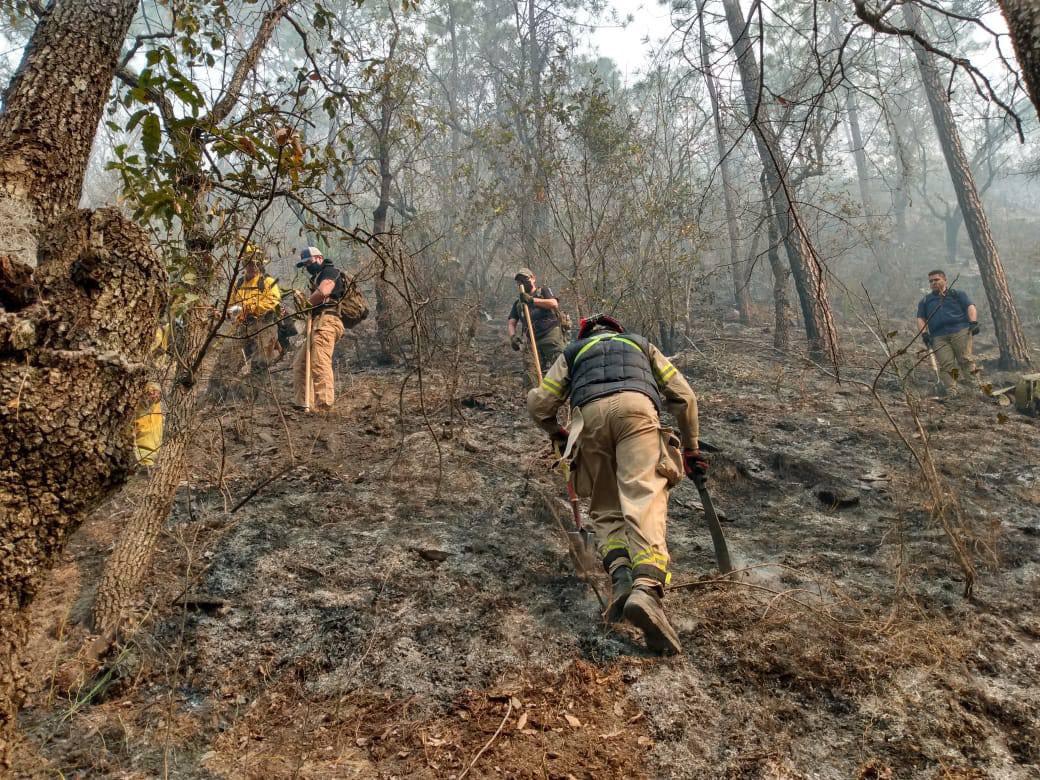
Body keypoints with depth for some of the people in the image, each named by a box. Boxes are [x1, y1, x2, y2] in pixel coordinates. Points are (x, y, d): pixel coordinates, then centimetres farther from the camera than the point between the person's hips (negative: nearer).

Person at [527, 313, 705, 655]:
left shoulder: (573, 351, 37)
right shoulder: (641, 344, 38)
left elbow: (538, 403, 25)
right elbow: (684, 396, 29)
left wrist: (557, 433, 44)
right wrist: (691, 448, 37)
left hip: (588, 414, 1)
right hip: (636, 407, -1)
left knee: (605, 508, 11)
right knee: (645, 501, -14)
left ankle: (621, 576, -14)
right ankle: (647, 588, -37)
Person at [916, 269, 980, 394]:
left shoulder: (957, 294, 23)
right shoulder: (925, 301, 28)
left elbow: (970, 307, 11)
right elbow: (920, 319, 19)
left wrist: (974, 323, -8)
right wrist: (924, 333, 0)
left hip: (960, 331, -1)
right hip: (939, 337, 1)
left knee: (965, 359, -15)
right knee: (946, 365, -14)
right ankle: (951, 393, -22)